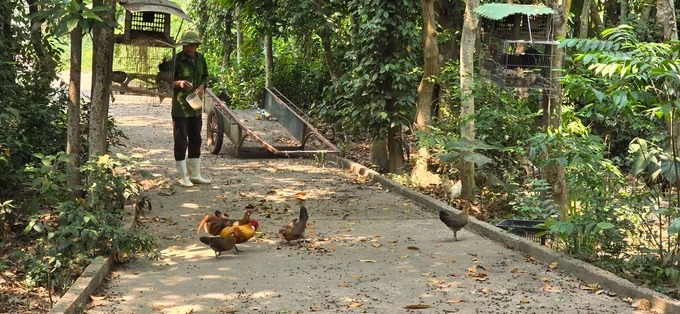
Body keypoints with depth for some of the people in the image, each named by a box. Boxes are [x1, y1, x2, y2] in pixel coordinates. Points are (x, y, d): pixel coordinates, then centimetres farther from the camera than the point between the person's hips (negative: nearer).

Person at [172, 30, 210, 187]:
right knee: (181, 141, -2)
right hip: (180, 107, -6)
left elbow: (205, 77, 17)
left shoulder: (200, 58, 5)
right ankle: (183, 177, 6)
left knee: (195, 140, 14)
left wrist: (201, 87, -4)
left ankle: (195, 174, 25)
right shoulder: (176, 60, -12)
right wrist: (179, 83, -29)